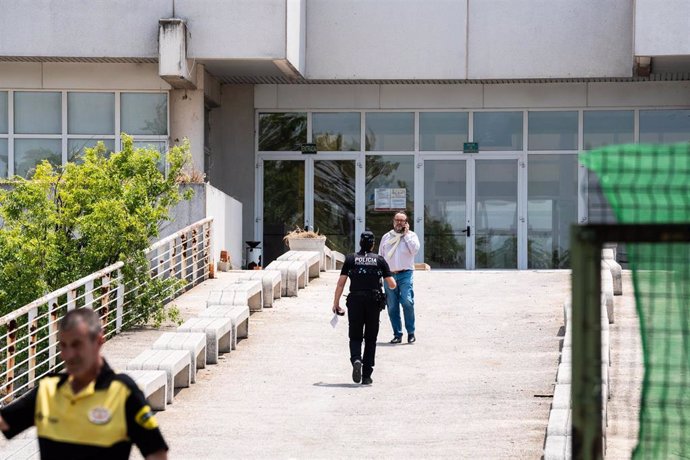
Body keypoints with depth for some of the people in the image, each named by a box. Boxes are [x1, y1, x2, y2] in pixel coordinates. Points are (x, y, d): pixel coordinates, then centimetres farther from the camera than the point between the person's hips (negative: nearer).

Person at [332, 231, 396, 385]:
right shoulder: (379, 260, 5)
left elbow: (341, 283, 0)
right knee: (370, 339, 9)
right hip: (374, 303, 0)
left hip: (355, 302, 0)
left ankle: (356, 359, -22)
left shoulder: (351, 259, 4)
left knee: (355, 337, 10)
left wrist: (336, 303, 8)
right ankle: (366, 376, 6)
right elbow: (392, 284, 5)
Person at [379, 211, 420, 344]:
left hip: (405, 274, -3)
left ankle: (411, 333, -8)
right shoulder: (386, 237, 16)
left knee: (407, 302, -18)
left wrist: (406, 234, -6)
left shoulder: (411, 235, 8)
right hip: (389, 275, 3)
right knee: (392, 306, 2)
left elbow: (415, 250, -11)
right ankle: (397, 334, 9)